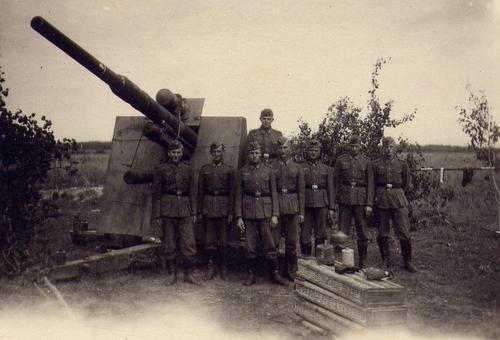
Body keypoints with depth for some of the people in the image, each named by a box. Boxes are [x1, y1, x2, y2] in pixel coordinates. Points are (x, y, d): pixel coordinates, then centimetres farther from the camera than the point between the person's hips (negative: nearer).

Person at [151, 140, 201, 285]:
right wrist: (157, 215, -4)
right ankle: (171, 274, 16)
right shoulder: (161, 169, 2)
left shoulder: (187, 169, 10)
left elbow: (192, 192, 11)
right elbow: (156, 193, 1)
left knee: (189, 243, -1)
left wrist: (193, 212, 6)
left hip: (185, 210, 2)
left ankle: (188, 274, 12)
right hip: (167, 209, -2)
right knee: (168, 244, 4)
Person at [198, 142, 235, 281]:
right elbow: (200, 190, 8)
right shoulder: (204, 169, 7)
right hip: (208, 206, 1)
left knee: (223, 239, 4)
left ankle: (223, 267, 15)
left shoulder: (229, 169, 3)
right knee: (209, 238, 4)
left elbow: (232, 191, 1)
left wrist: (231, 211, -5)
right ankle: (211, 265, 16)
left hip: (223, 207, -1)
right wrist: (200, 210, 2)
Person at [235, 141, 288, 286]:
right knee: (250, 246, 5)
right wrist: (239, 217, -3)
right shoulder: (242, 172, 5)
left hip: (266, 211, 0)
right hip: (248, 212, 0)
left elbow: (274, 194, 5)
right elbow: (238, 195, 4)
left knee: (270, 244, 0)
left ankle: (275, 274, 11)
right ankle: (251, 274, 17)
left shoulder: (268, 171, 6)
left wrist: (275, 215, -3)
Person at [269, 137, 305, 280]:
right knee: (273, 241, -2)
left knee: (292, 242, 5)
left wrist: (301, 212, 2)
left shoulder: (297, 168, 9)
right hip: (275, 206, -2)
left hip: (292, 208, 2)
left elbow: (301, 191, 8)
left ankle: (290, 271, 17)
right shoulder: (271, 167, 3)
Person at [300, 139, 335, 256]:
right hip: (306, 204, -1)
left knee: (321, 234, 5)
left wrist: (331, 208, 2)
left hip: (322, 204, 1)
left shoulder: (326, 169, 10)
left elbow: (330, 189, 8)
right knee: (305, 234, 1)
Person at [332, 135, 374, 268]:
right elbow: (335, 181, 5)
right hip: (345, 199, 0)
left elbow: (370, 184, 3)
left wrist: (369, 204, -5)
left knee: (362, 232, 5)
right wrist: (334, 201, 0)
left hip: (361, 199, 0)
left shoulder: (366, 162, 6)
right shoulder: (340, 160, 5)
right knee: (343, 232, 1)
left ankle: (363, 262, 15)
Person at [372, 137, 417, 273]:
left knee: (404, 232, -2)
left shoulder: (402, 165, 5)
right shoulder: (376, 165, 3)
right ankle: (385, 260, 19)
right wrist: (377, 197, 3)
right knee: (382, 233, 6)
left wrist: (398, 194, 10)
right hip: (381, 201, 0)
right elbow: (372, 183, 8)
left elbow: (406, 183, 14)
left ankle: (408, 262, 9)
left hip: (399, 201, 0)